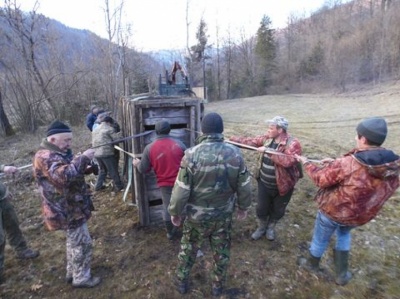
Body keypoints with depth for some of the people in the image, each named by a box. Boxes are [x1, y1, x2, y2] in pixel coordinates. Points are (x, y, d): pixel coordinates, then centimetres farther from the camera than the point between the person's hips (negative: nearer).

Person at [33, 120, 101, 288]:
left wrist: (85, 167, -3)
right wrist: (83, 158, -31)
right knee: (83, 244, 2)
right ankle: (81, 278, 20)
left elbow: (71, 171, 17)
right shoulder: (45, 157, -23)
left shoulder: (58, 153, 9)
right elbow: (64, 175, -40)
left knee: (74, 241, 23)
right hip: (68, 211, -10)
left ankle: (72, 273, 39)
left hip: (70, 207, 10)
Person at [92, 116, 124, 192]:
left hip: (97, 153, 7)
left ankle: (98, 186, 23)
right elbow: (117, 140, -6)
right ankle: (119, 186, 13)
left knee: (103, 170, 23)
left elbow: (93, 142, 22)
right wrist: (118, 134, 13)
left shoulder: (95, 130, 19)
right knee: (113, 171, 4)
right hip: (107, 153, -7)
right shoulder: (109, 129, -5)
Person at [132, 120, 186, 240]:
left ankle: (170, 232, 33)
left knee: (167, 208, 17)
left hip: (165, 184, 1)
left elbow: (143, 169, -2)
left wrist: (136, 163, 19)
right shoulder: (179, 144, -10)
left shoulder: (149, 148, -10)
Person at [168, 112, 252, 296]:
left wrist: (175, 212, -1)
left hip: (197, 215, -2)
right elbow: (244, 186, -4)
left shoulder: (192, 154, -21)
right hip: (224, 215, 2)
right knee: (221, 251, 23)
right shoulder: (235, 153, -12)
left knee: (188, 249, 23)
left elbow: (181, 189, -17)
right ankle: (218, 286, 43)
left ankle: (182, 282, 43)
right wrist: (243, 207, 13)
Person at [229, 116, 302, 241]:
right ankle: (261, 228, 46)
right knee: (261, 209, 17)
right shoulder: (267, 138, -4)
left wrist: (268, 151, -37)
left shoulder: (293, 144, -22)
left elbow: (288, 161, -37)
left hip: (282, 186, -3)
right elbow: (250, 141, 3)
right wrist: (231, 139, 0)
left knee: (277, 211, 20)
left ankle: (270, 228, 49)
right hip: (264, 184, 4)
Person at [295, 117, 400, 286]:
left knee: (320, 239, 22)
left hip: (332, 210, -5)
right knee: (344, 233, 36)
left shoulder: (347, 164, -34)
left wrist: (306, 163, -2)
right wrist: (335, 164, 6)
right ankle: (342, 273, 40)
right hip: (360, 216, 6)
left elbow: (320, 178, -18)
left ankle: (312, 264, 48)